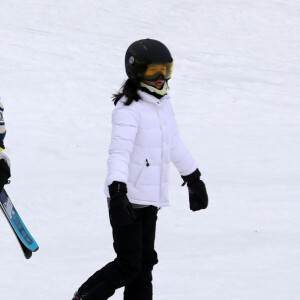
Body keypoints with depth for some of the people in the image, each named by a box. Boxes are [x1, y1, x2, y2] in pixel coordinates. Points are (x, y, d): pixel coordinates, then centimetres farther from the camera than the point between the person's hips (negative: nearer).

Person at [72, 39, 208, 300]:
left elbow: (174, 145, 25)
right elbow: (119, 151, -24)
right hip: (128, 198, -8)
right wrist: (117, 191, -35)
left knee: (144, 263, 8)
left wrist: (194, 179, 31)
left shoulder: (163, 103, 12)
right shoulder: (129, 107, -15)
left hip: (151, 199, 8)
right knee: (128, 264, -7)